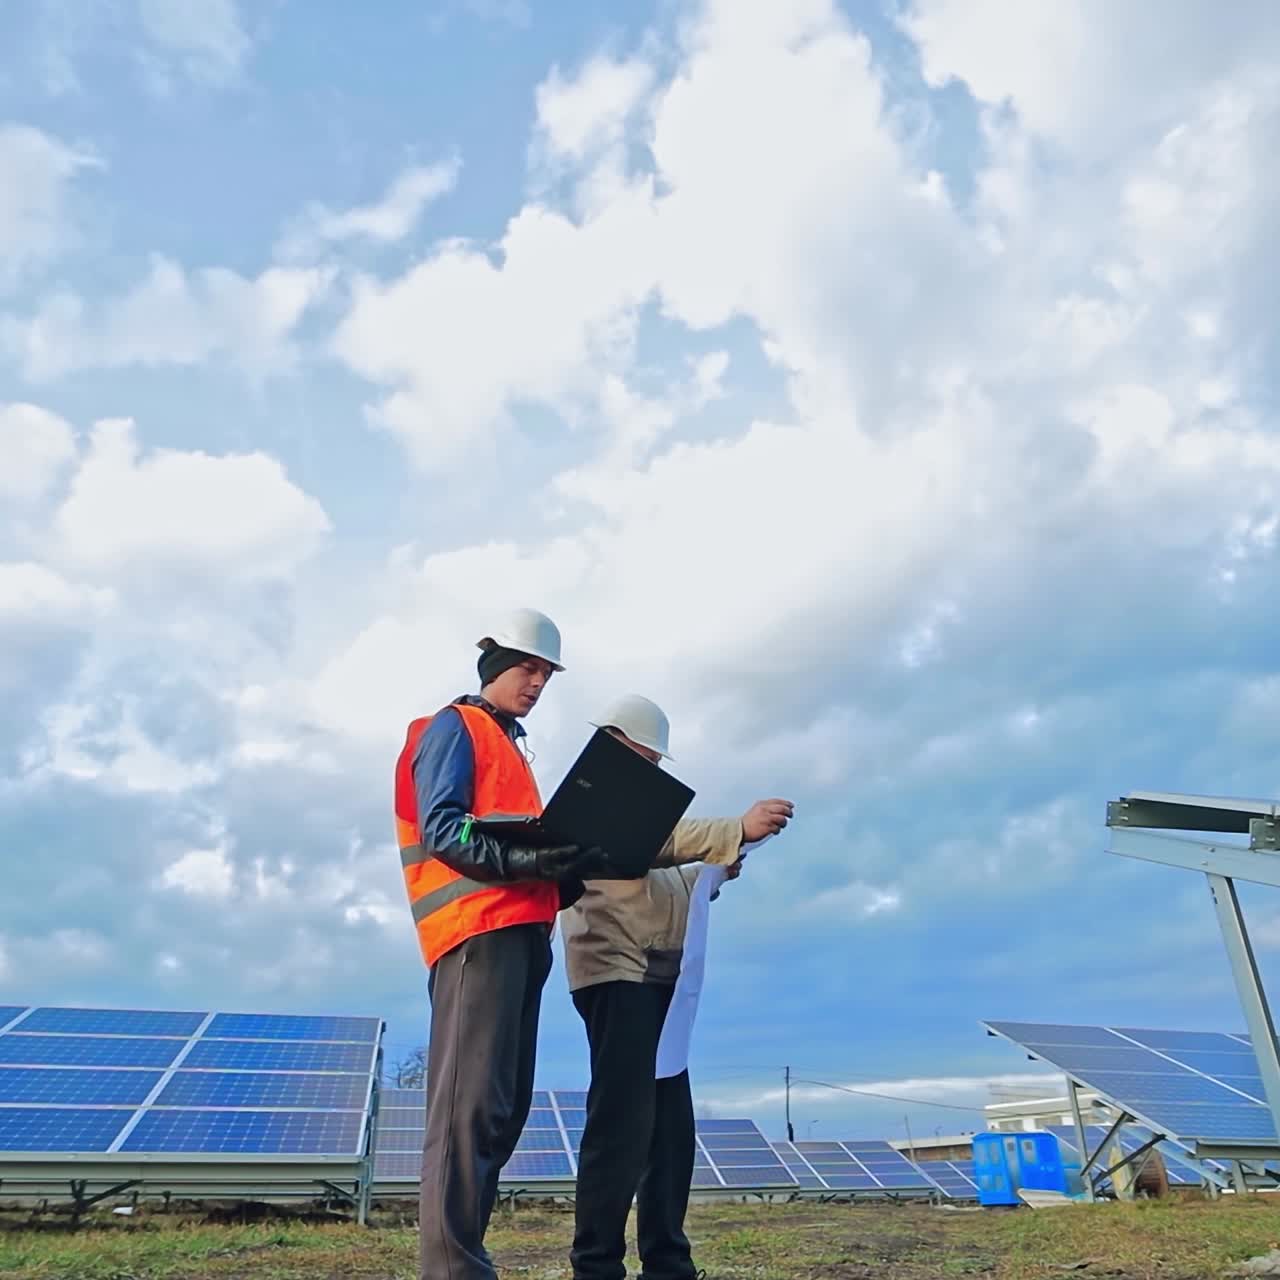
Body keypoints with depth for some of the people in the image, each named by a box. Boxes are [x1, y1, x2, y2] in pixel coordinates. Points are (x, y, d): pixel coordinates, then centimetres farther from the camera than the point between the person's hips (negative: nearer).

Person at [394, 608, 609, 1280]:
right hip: (478, 931, -9)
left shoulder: (507, 744, 28)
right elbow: (441, 828, -12)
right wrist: (520, 858, -25)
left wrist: (569, 873, 7)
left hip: (519, 934, 9)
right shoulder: (454, 728, 1)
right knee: (473, 1102, -13)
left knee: (504, 1105, 8)